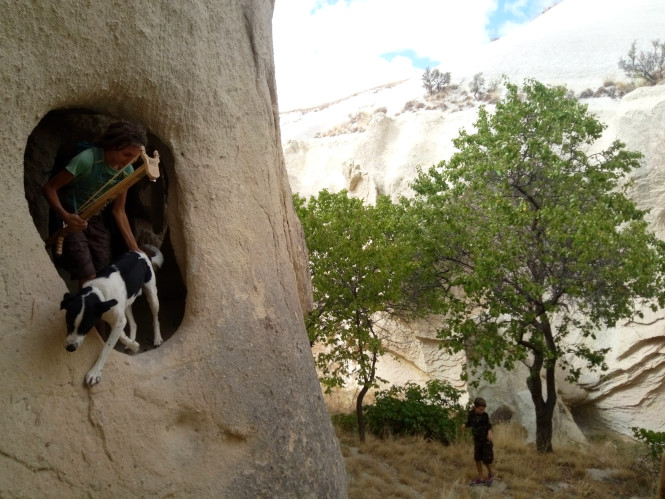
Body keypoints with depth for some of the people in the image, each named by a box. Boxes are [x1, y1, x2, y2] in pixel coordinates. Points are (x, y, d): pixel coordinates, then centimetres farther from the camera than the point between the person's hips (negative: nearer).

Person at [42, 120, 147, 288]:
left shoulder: (127, 171, -6)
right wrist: (65, 216, -36)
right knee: (88, 279, -14)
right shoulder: (87, 160, -25)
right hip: (72, 220, -6)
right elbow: (49, 188, -20)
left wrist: (133, 247, -1)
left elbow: (118, 211, 3)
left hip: (96, 221, 6)